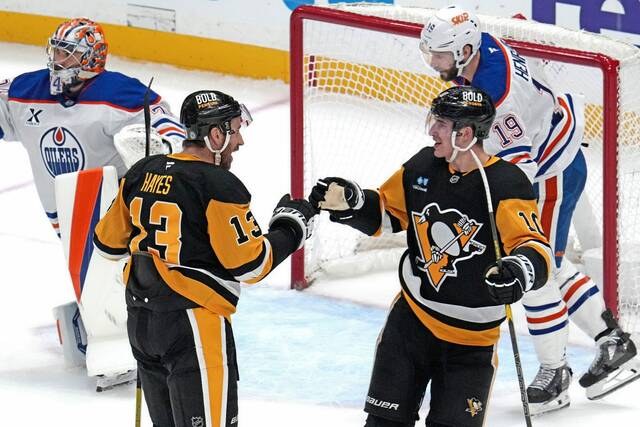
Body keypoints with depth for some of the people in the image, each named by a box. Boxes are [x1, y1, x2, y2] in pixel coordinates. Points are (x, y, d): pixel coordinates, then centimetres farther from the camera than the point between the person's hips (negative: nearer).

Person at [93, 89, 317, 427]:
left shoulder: (142, 173, 6)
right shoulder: (219, 186, -15)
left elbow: (108, 241, 14)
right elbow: (250, 265, -14)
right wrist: (290, 227, 0)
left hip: (140, 321, 8)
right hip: (193, 322, -8)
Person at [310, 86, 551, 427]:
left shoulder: (506, 185, -20)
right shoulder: (422, 166, -3)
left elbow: (535, 249, -29)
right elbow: (384, 213, 11)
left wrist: (520, 270, -51)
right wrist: (349, 201, -8)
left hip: (471, 336, -4)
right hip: (411, 320, 4)